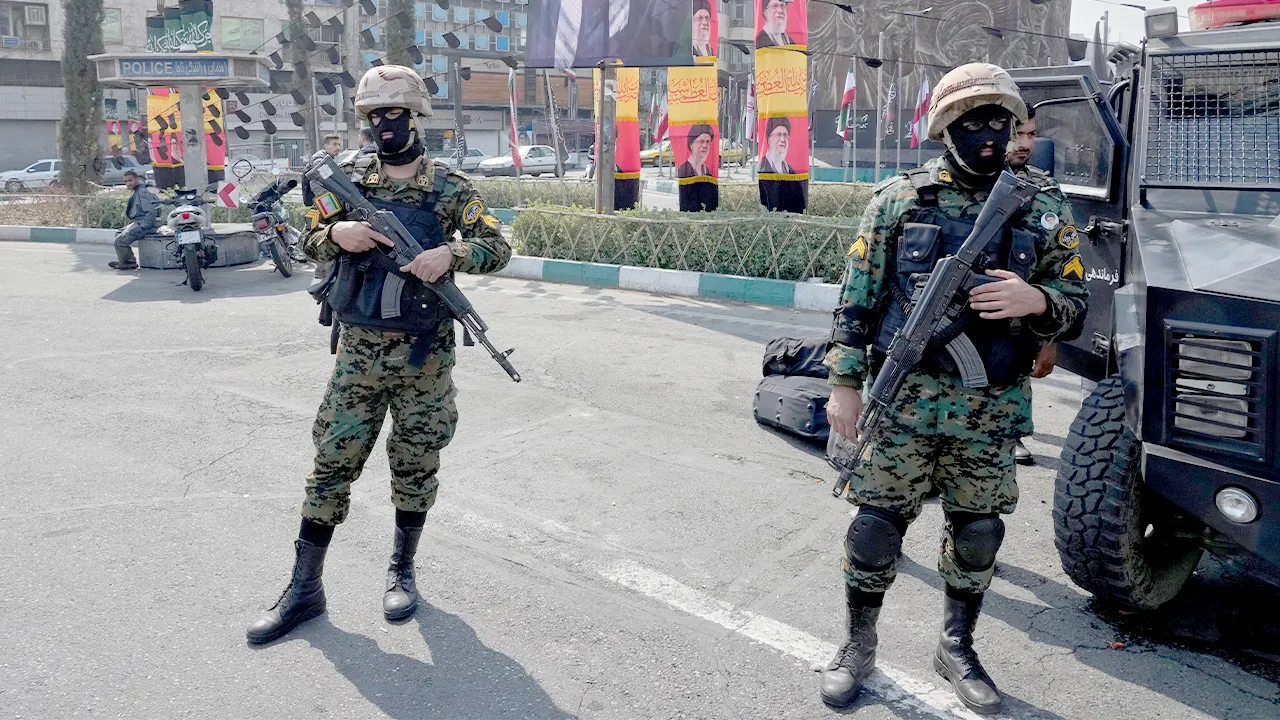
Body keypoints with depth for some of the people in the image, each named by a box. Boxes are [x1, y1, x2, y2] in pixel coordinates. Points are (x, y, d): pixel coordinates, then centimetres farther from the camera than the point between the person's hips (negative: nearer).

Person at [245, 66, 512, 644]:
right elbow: (310, 243, 12)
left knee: (415, 466, 8)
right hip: (358, 352, 2)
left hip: (424, 356, -1)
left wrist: (449, 254, -22)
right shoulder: (350, 178, 6)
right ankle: (304, 587, 13)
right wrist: (338, 233, -10)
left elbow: (497, 247, -4)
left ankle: (402, 570, 27)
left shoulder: (449, 187, -1)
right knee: (332, 462, 3)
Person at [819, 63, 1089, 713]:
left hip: (993, 410, 2)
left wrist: (1035, 299, -14)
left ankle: (956, 648, 32)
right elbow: (857, 296, 0)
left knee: (977, 532, 12)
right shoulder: (898, 198, 0)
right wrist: (844, 383, -4)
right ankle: (858, 646, 23)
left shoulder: (1044, 210, 6)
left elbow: (1075, 299, 9)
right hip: (903, 399, -2)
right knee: (877, 524, 4)